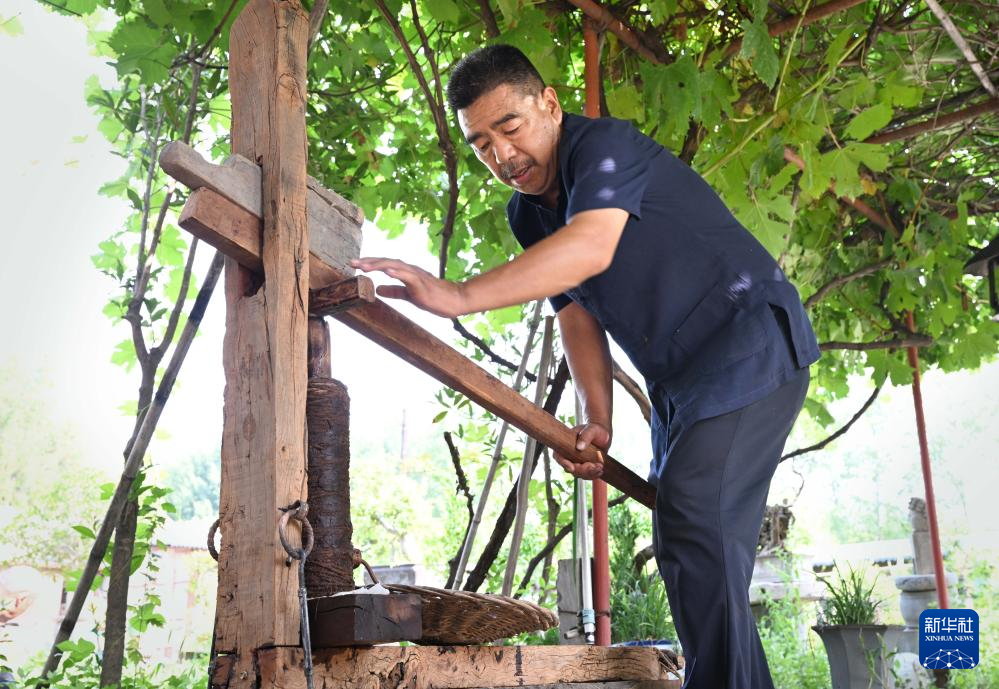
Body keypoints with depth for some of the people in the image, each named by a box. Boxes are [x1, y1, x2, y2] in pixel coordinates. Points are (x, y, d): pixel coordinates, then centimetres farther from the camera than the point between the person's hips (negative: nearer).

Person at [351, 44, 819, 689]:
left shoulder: (606, 146, -18)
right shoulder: (527, 214, 8)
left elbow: (592, 248, -37)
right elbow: (577, 315, 9)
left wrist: (461, 295, -45)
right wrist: (597, 419, -6)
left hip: (751, 345, -9)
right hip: (681, 381, 9)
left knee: (696, 523, -22)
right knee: (687, 542, 12)